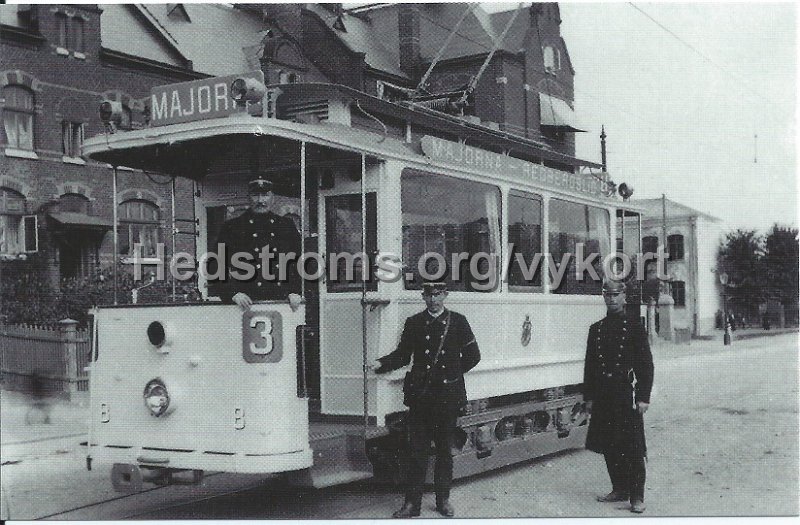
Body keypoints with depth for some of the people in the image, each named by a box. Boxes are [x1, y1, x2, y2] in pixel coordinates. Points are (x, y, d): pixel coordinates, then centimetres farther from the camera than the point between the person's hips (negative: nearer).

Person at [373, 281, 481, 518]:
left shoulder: (458, 321, 3)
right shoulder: (414, 323, 6)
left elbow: (472, 356, 8)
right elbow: (402, 355, 4)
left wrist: (452, 374, 6)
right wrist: (381, 364, -12)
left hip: (448, 394, 0)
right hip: (420, 394, 0)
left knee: (445, 449, 9)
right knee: (417, 450, 2)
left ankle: (443, 499, 22)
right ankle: (412, 503, 8)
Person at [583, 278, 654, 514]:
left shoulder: (634, 326, 0)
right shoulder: (596, 329, 12)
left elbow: (646, 364, -2)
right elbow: (589, 364, 14)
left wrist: (643, 397, -8)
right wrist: (588, 397, 10)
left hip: (627, 394, -4)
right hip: (603, 396, 5)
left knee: (633, 447, -4)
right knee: (608, 446, 9)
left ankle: (637, 496, 1)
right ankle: (619, 489, 22)